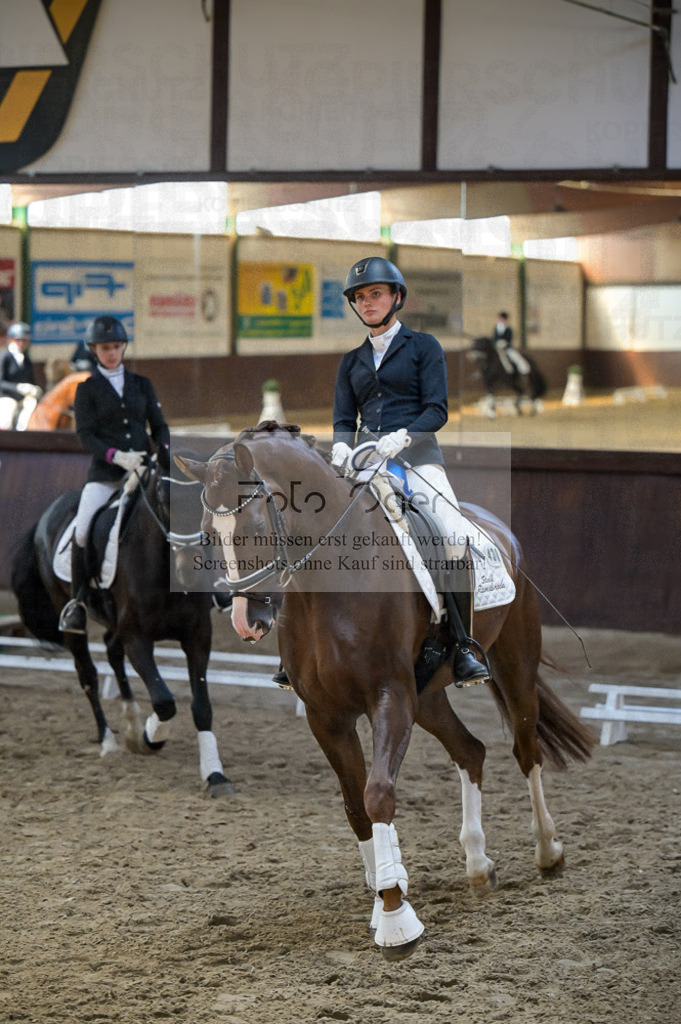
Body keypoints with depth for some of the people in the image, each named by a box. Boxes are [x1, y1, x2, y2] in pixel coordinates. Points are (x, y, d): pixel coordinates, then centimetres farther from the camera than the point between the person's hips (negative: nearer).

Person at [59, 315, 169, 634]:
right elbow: (85, 435, -4)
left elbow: (159, 426, 15)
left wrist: (165, 450, -7)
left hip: (144, 468, 3)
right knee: (83, 533, -21)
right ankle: (78, 601, -4)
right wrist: (116, 456, -19)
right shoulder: (87, 389, 6)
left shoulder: (142, 384, 15)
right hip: (105, 473, -3)